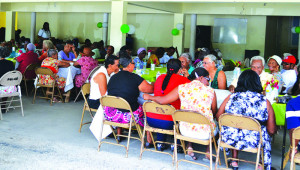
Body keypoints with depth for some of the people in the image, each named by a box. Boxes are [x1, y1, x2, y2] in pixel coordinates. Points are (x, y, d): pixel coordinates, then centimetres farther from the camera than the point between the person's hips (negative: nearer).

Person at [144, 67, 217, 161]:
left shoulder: (182, 88, -3)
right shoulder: (210, 91, -5)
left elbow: (162, 100, 1)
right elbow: (214, 112, 6)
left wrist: (149, 97, 19)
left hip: (186, 131, 2)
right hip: (206, 133, -2)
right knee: (214, 123, 32)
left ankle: (189, 150, 29)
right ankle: (208, 153, 30)